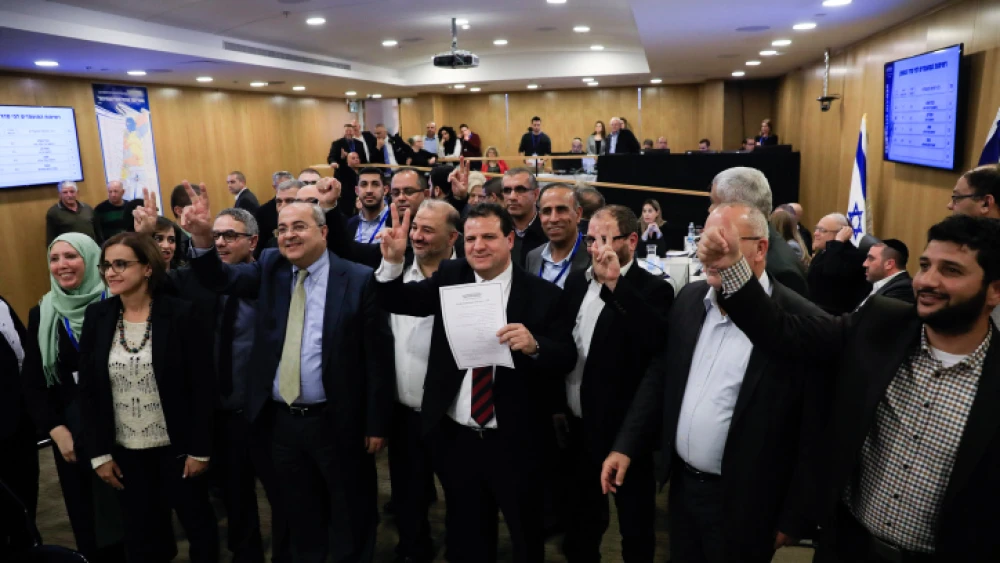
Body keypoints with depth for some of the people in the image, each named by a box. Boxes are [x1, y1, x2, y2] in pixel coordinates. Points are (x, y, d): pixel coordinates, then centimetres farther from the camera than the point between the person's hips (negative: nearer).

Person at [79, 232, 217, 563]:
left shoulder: (182, 314, -13)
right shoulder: (96, 317, -1)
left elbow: (202, 387, -11)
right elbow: (88, 389, 3)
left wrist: (200, 449, -11)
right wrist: (98, 452, 1)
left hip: (176, 446, -3)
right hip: (125, 451, 3)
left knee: (198, 524, 12)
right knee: (140, 536, 16)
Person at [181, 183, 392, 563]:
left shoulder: (359, 279, -11)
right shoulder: (270, 269, 4)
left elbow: (377, 356, -11)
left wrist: (376, 423, -10)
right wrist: (202, 238, -25)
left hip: (337, 421, -4)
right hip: (281, 420, 4)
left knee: (352, 520, 13)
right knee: (300, 518, 22)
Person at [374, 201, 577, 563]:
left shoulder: (542, 293, -8)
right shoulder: (449, 277, 1)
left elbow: (566, 358, -10)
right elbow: (396, 302, -7)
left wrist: (534, 345, -31)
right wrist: (392, 261, -25)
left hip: (515, 442, -2)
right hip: (455, 438, 3)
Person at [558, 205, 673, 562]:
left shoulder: (652, 290, -14)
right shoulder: (577, 282, 5)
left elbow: (657, 340, -33)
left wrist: (616, 282, -34)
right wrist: (557, 404, 12)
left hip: (624, 428, -6)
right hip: (578, 424, 6)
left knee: (634, 523, 11)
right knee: (581, 512, 23)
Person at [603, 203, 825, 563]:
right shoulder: (688, 300, -1)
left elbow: (813, 434, -14)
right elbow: (659, 377, 7)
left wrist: (795, 518, -9)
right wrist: (626, 446, 4)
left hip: (743, 503, -5)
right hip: (682, 485, 5)